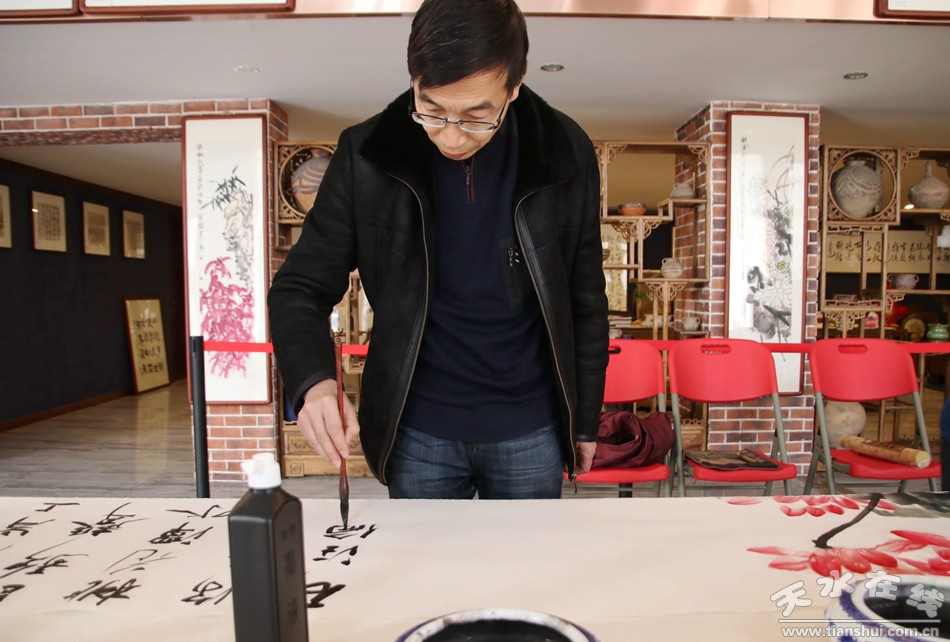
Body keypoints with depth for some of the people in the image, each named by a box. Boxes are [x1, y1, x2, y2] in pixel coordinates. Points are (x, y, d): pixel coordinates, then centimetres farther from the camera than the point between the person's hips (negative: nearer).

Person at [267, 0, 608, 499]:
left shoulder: (565, 153, -10)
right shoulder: (366, 156, -12)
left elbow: (585, 301, -1)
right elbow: (299, 288, -7)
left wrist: (585, 420, 5)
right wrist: (314, 381, -26)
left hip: (531, 432, 1)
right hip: (418, 432, 0)